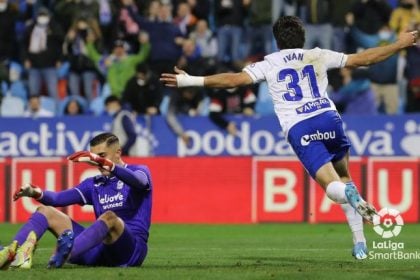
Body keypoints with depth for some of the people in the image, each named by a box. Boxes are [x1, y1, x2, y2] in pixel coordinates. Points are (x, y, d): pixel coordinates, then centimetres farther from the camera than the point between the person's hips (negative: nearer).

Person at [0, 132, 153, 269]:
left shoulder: (140, 171, 3)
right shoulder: (94, 184, 19)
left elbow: (138, 180, -23)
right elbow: (59, 198, 8)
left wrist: (103, 162, -37)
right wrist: (36, 193, -14)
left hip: (131, 249, -6)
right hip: (100, 251, 6)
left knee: (109, 217, -37)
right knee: (45, 211, 0)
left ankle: (65, 253, -63)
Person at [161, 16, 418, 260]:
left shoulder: (269, 64, 14)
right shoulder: (318, 56, 19)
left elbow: (236, 79, 1)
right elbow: (362, 59, 22)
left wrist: (190, 81, 3)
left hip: (299, 129, -2)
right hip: (328, 117, 2)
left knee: (333, 186, -4)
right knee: (344, 177, 21)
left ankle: (352, 196, -43)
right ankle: (360, 244, 13)